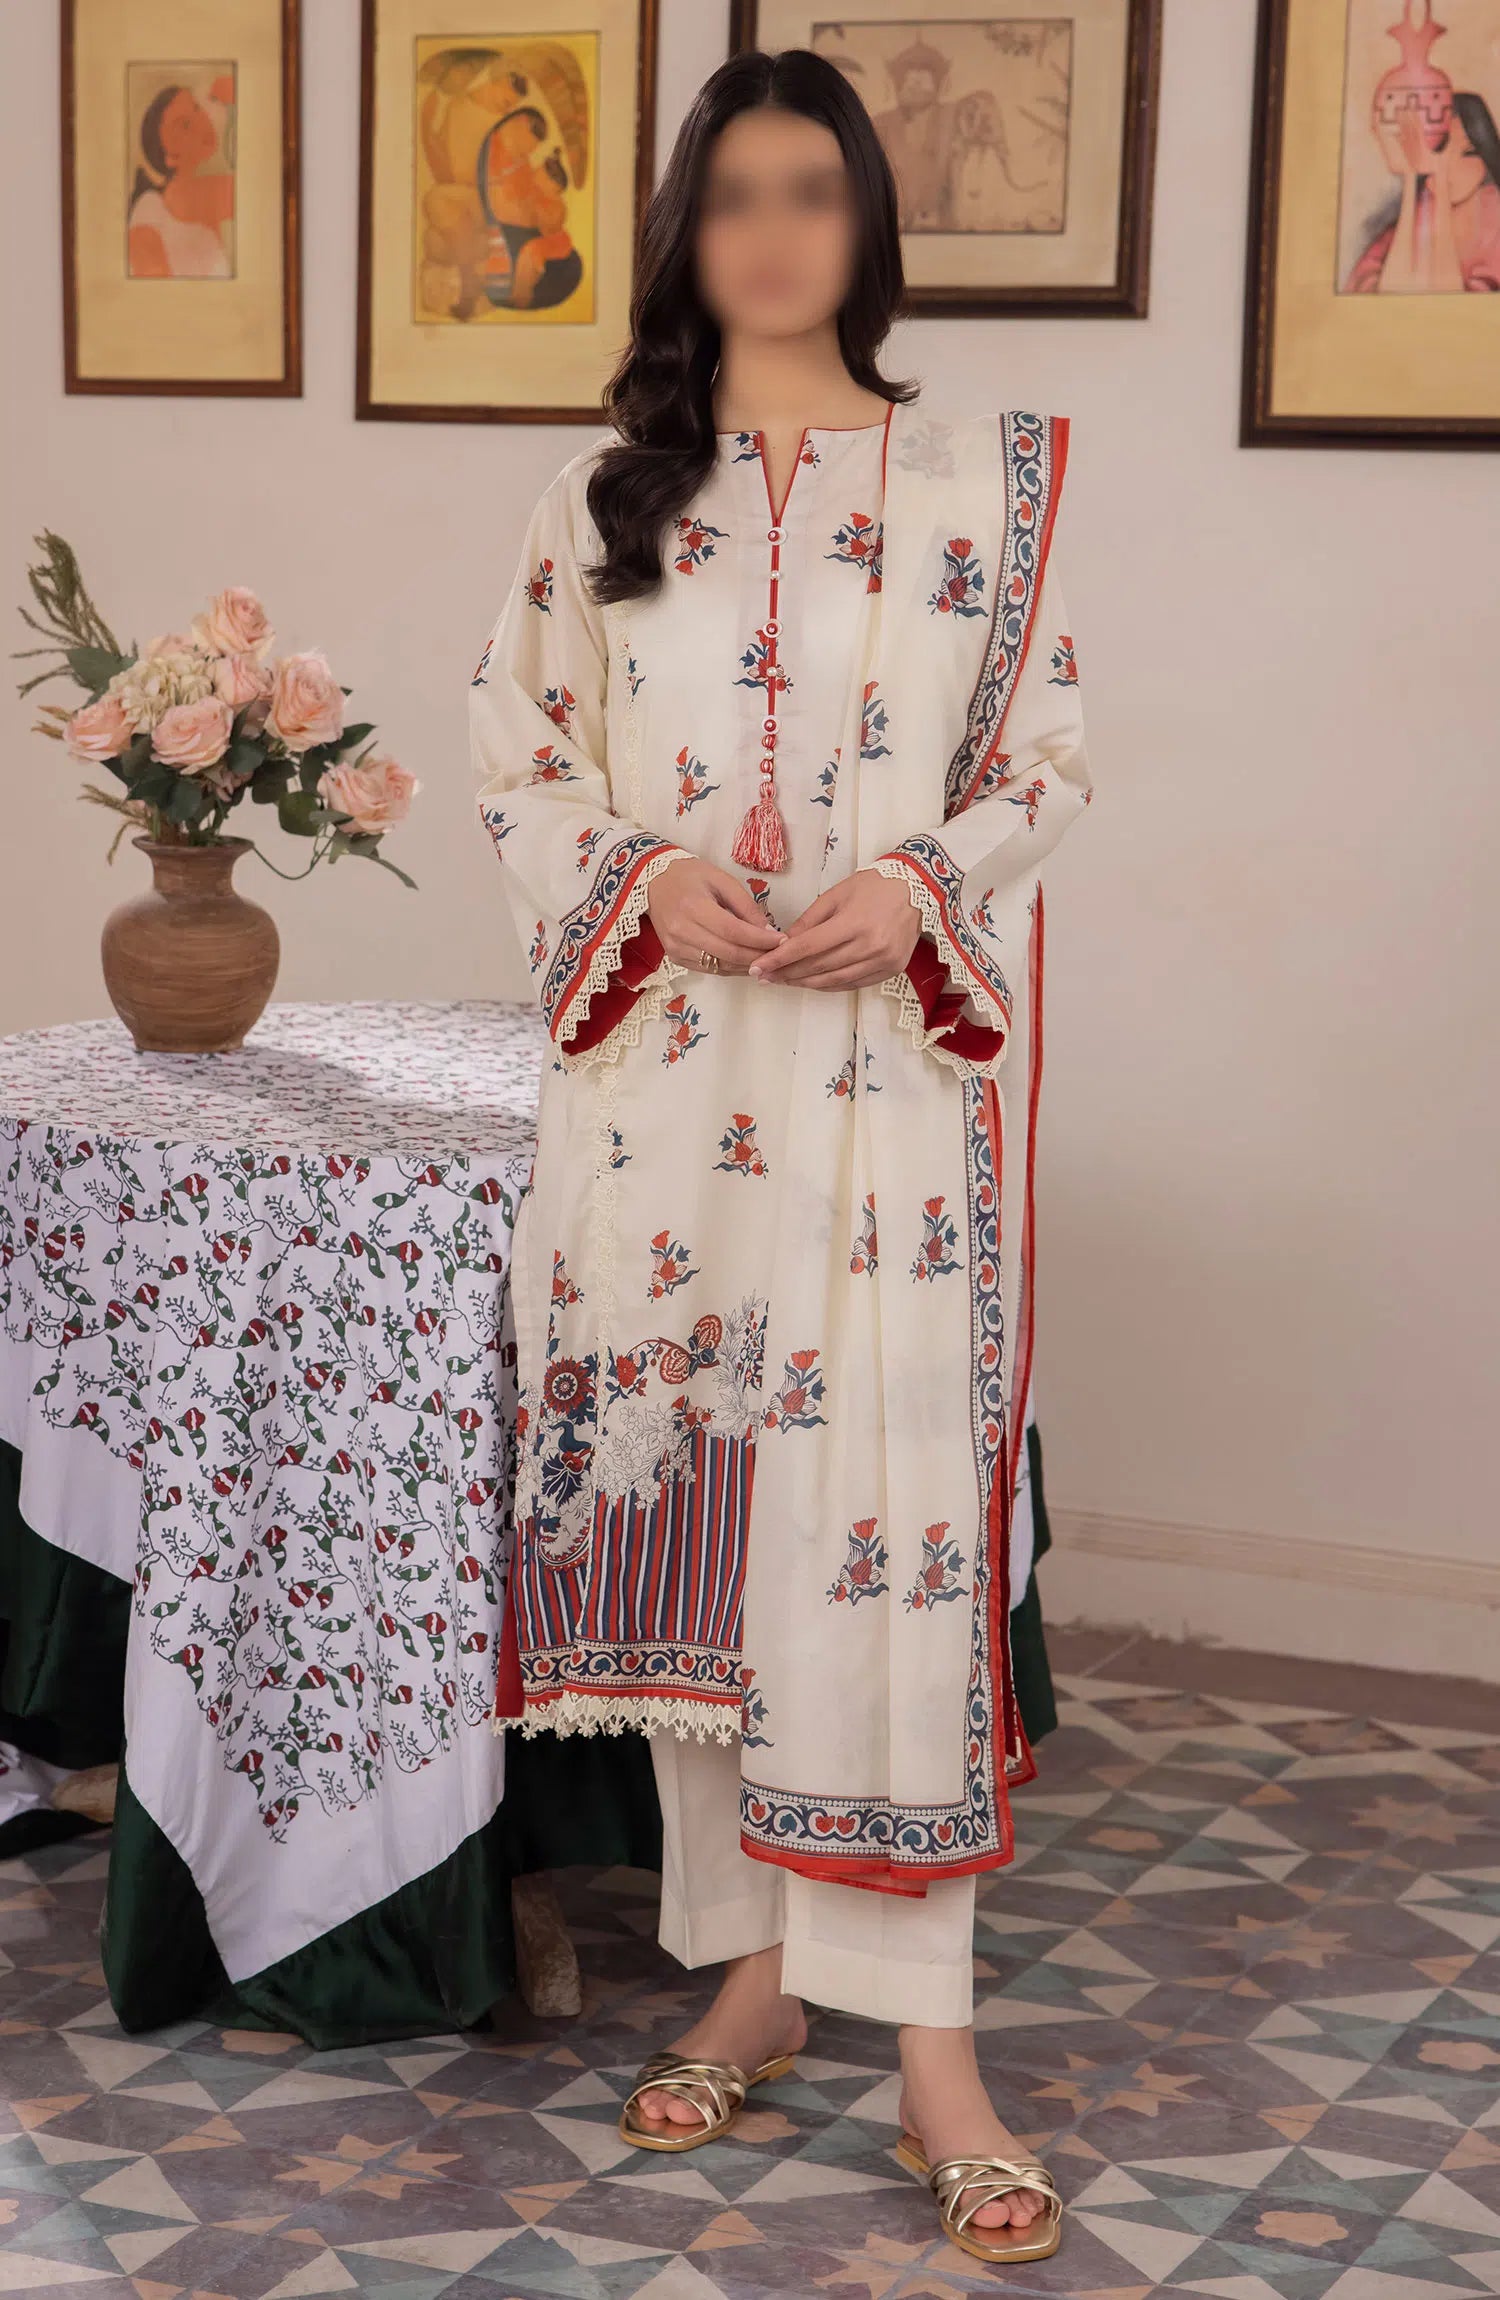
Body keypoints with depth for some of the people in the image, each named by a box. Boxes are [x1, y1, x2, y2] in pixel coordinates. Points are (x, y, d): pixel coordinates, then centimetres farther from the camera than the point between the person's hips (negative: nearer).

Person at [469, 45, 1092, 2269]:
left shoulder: (981, 479, 5)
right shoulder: (607, 497, 10)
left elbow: (1051, 755, 5)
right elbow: (521, 765, 9)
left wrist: (914, 887, -13)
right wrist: (647, 880, -9)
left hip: (894, 1069, -2)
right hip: (662, 1067, 3)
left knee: (889, 1507, -8)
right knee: (680, 1500, 5)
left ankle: (933, 2041, -4)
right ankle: (757, 1965, 19)